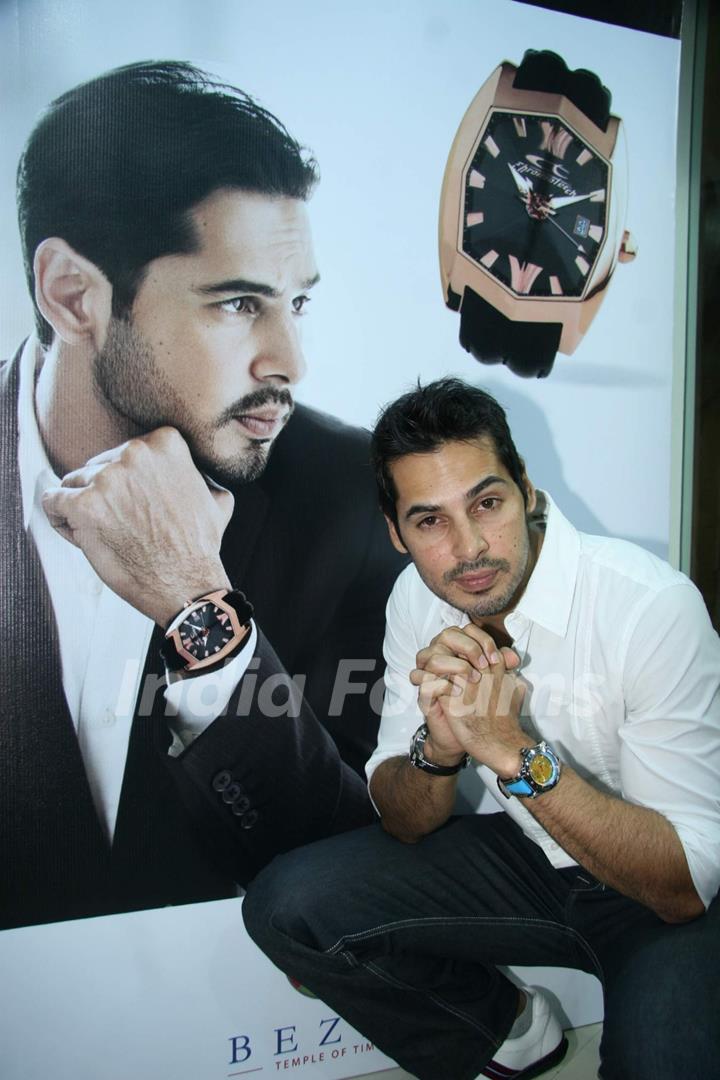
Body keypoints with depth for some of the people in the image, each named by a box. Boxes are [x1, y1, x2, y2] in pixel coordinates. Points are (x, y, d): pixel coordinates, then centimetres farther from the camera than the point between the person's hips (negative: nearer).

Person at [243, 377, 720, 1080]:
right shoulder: (417, 601, -9)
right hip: (529, 858, 4)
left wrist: (517, 752, -35)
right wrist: (438, 746, -27)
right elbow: (403, 824, -5)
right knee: (286, 903, -10)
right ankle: (511, 1023, 12)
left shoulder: (652, 606, -26)